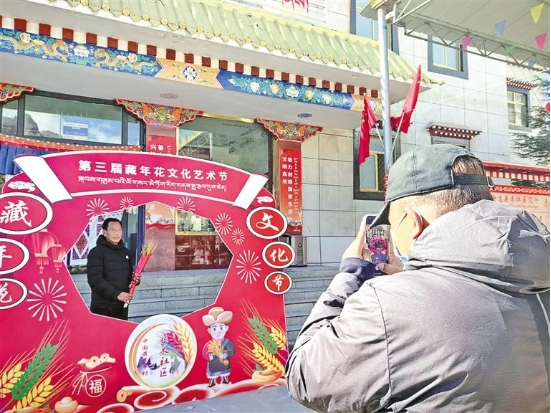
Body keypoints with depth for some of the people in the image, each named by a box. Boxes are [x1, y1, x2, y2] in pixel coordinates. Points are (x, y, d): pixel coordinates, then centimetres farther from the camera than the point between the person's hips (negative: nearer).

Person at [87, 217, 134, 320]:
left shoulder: (126, 252, 13)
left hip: (122, 306, 6)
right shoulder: (96, 252, -7)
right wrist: (116, 294, -20)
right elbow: (95, 279, -17)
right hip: (102, 307, -6)